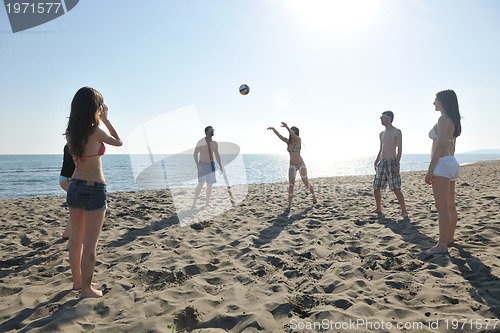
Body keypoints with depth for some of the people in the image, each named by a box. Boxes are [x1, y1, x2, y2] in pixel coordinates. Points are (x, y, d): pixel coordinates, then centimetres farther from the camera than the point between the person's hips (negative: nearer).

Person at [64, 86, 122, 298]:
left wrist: (99, 121, 20)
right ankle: (86, 289, 13)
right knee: (89, 243, 3)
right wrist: (105, 119, 8)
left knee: (75, 239, 17)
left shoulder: (71, 133, 2)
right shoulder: (96, 132, -16)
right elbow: (118, 142, 2)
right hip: (94, 189, -7)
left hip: (74, 187, 7)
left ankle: (77, 281, 32)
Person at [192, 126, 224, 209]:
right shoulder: (201, 142, -11)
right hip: (202, 165, -5)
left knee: (210, 185, 4)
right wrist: (197, 165, -26)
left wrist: (220, 166, 9)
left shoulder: (214, 143, 6)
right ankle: (194, 203, -12)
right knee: (201, 184, -18)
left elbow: (217, 155, 14)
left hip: (211, 165, 5)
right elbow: (195, 154, -14)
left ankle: (207, 203, 14)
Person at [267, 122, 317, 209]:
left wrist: (286, 127, -48)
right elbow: (279, 135, -8)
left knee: (306, 183, 8)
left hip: (301, 164, -3)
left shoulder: (298, 140, -12)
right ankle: (289, 204, -5)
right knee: (291, 184, -9)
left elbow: (293, 135, -34)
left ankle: (314, 196, 34)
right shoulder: (288, 142, 2)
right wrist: (273, 129, -23)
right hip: (292, 165, 4)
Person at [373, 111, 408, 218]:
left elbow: (399, 149, -10)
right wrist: (376, 161, 14)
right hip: (382, 163, 8)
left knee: (396, 189, -11)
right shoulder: (382, 134, 17)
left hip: (392, 163, -7)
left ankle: (404, 211, -3)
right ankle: (378, 209, 22)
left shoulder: (397, 132, -4)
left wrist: (397, 164, -18)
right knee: (376, 188, 9)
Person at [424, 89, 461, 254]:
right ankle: (450, 237, 27)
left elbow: (439, 146, -18)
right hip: (452, 163, 10)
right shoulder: (453, 121, 18)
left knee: (442, 207, -10)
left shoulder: (443, 119, -11)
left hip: (442, 164, -10)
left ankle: (442, 245, -8)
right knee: (450, 205, 16)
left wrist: (430, 170, -19)